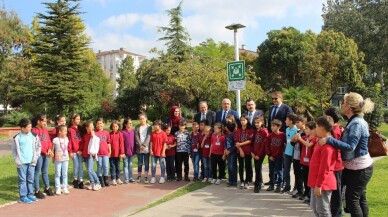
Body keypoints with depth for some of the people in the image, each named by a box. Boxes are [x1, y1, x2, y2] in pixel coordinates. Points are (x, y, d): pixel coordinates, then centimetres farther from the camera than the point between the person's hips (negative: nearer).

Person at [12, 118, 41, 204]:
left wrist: (35, 157, 3)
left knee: (31, 179, 8)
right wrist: (18, 160, -6)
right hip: (22, 163, -3)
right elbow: (15, 150, 1)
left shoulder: (34, 136, 5)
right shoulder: (17, 138, -2)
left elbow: (38, 147, 11)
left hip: (31, 162, 3)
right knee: (22, 179, 0)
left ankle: (30, 194, 17)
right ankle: (23, 197, 6)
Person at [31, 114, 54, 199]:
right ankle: (37, 191, 7)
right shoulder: (34, 130, -8)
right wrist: (45, 152, -15)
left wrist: (49, 149, -6)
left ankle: (47, 188, 25)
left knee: (45, 171, 16)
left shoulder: (45, 130, 12)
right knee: (37, 172, 1)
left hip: (47, 154, 6)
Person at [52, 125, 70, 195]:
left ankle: (65, 188, 14)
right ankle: (58, 189, 11)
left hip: (65, 159, 4)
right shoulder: (55, 140, -9)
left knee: (65, 174, 8)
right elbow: (53, 149, -4)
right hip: (58, 159, -4)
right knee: (58, 174, 4)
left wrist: (68, 155, 6)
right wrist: (53, 158, -3)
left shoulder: (66, 139, 4)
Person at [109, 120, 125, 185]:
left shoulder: (120, 134, -3)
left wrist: (122, 153, -9)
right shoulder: (110, 134, -1)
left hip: (118, 153, 0)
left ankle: (118, 178, 22)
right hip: (111, 153, 0)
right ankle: (113, 179, 12)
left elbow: (121, 144, -5)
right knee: (112, 167, 6)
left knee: (118, 166, 12)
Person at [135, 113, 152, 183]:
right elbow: (136, 137, -2)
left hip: (146, 148, -1)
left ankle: (146, 177, 11)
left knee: (146, 163, 4)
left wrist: (144, 145, -15)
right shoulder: (137, 127, 5)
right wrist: (140, 145, -13)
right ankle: (139, 176, 21)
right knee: (140, 163, 7)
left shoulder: (149, 127, 2)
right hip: (139, 148, 1)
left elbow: (148, 137, -6)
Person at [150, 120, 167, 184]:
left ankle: (162, 177, 16)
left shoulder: (163, 133, -7)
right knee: (153, 165, 8)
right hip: (154, 152, 3)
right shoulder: (153, 133, 4)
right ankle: (153, 178, 16)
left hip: (161, 153, -3)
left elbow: (165, 143, -8)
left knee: (162, 165, 6)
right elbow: (151, 142, 6)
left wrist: (163, 151, -11)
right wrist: (150, 150, -1)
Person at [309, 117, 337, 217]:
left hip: (323, 184, -10)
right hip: (317, 182, 10)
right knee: (314, 207, 19)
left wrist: (319, 185, -21)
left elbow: (325, 168, -23)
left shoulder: (327, 145, -20)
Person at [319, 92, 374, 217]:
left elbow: (350, 146, -29)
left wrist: (329, 139, -30)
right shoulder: (355, 121, 8)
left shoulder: (356, 123, -22)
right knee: (360, 198, 17)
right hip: (358, 167, 10)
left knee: (351, 198, -3)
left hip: (359, 168, -10)